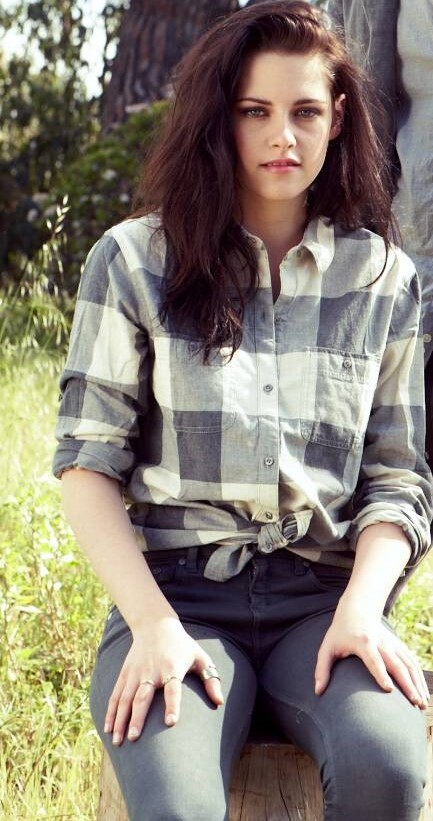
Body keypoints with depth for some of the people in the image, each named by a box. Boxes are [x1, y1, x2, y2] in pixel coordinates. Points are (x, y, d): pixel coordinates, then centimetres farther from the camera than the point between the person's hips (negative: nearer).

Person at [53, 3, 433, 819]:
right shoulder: (135, 261, 4)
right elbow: (87, 462, 2)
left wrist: (363, 605, -9)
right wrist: (152, 622, -11)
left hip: (323, 597, 2)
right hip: (177, 592, -2)